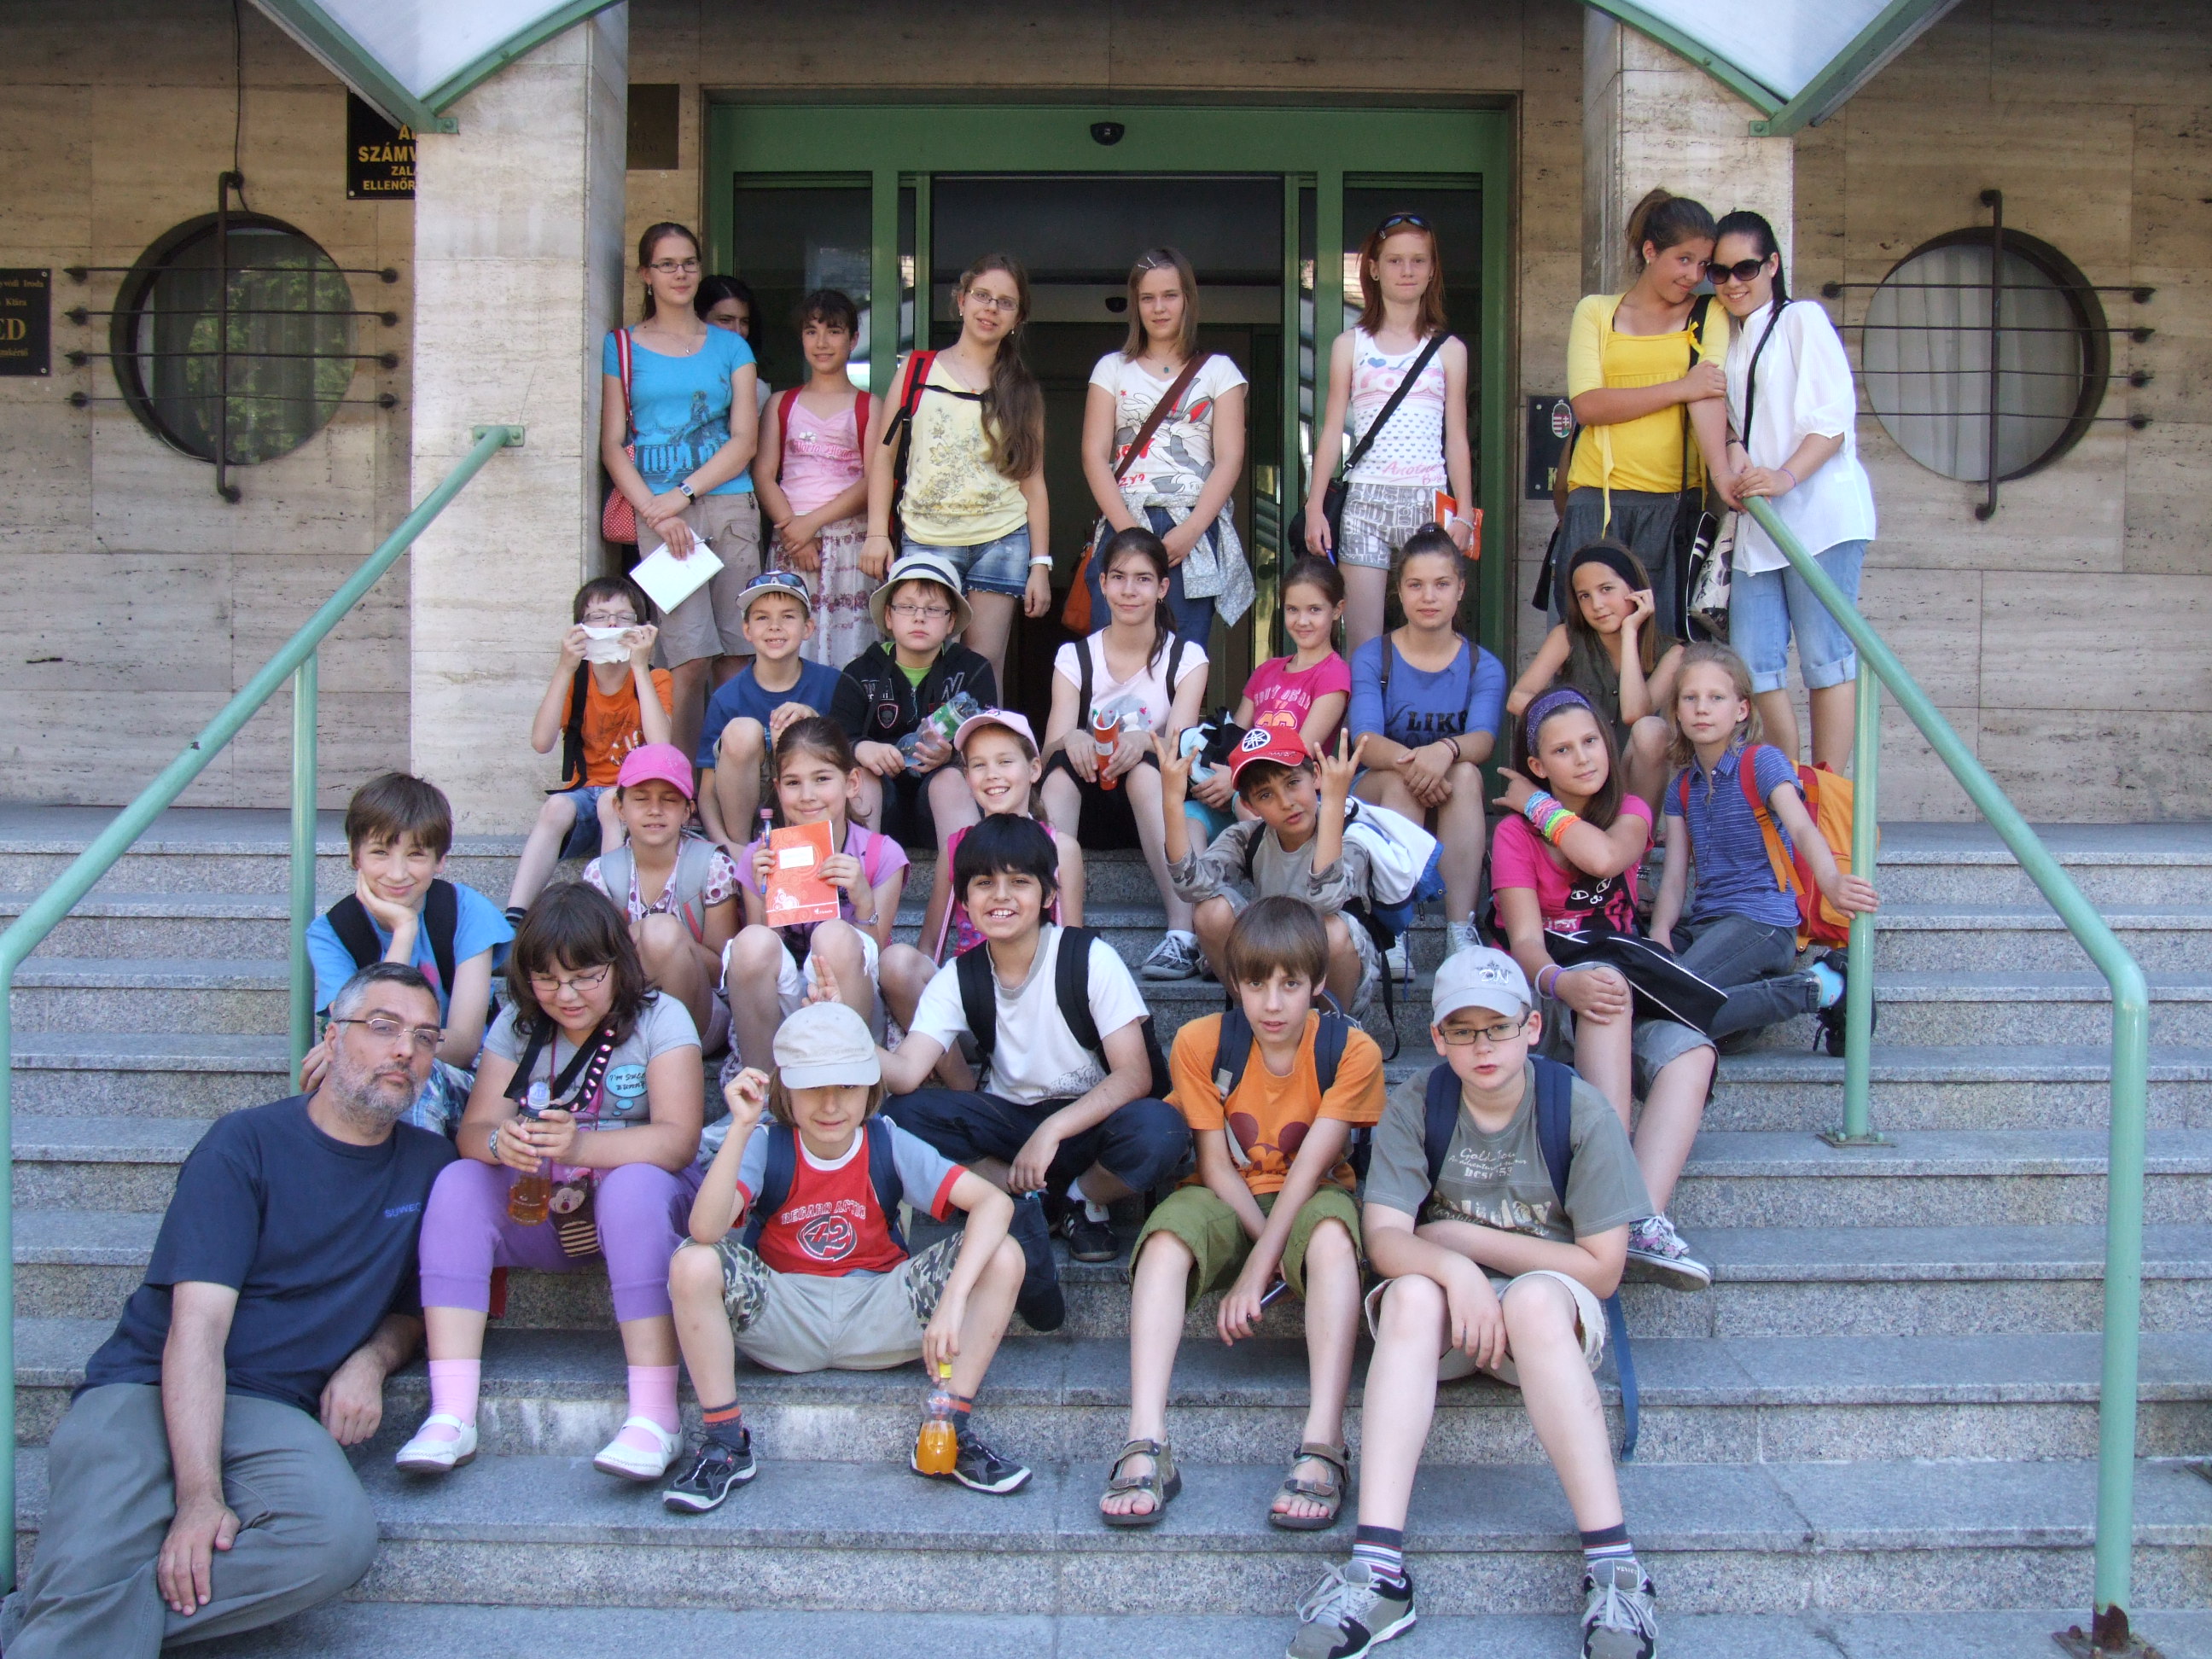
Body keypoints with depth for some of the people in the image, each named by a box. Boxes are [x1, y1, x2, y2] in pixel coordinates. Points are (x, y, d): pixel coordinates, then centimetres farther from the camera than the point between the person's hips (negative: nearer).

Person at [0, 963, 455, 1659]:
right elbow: (198, 1326, -11)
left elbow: (411, 1307, 24)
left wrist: (371, 1360, -2)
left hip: (276, 1413, 4)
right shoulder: (246, 1144, -1)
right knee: (91, 1574, -35)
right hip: (148, 1389, -4)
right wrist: (199, 1497, -22)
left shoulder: (428, 1165, 12)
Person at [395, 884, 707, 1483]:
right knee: (458, 1183, -22)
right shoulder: (517, 1025, 4)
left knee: (634, 1187, -36)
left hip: (640, 1192, -4)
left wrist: (578, 1145, -38)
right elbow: (474, 1129, -6)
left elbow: (679, 1139, -21)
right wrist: (501, 1143, -32)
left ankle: (654, 1417, -35)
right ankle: (450, 1416, -27)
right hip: (541, 1210, 4)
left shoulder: (659, 1019, -9)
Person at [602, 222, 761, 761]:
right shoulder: (622, 346, 12)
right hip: (657, 509, -2)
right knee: (691, 660, -13)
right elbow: (612, 446, 6)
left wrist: (684, 493, -7)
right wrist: (655, 511, -9)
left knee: (735, 659, -3)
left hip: (731, 506, 2)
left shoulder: (731, 347, 15)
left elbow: (744, 439, 5)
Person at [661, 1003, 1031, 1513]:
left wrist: (953, 1299, -35)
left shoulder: (889, 1145, -10)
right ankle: (724, 1442, -14)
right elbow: (706, 1229, -30)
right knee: (693, 1265, -30)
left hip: (877, 1316, 1)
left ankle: (953, 1433, -12)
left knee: (1003, 1258, -21)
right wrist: (740, 1127, -36)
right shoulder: (767, 1146, -12)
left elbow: (995, 1202, -22)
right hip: (785, 1320, 0)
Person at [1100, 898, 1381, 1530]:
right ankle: (1145, 1446, -41)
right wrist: (1270, 1247, -19)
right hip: (1230, 1202, 1)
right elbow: (1216, 1165, -7)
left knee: (1332, 1233, -37)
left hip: (1311, 1199, -1)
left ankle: (1323, 1447, -43)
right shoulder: (1200, 1043, -8)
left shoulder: (1351, 1050, -12)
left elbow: (1311, 1166, -17)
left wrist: (1259, 1266, -24)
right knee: (1167, 1236, -32)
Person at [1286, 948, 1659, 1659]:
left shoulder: (1581, 1110, -8)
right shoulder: (1414, 1106, -5)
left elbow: (1601, 1268, -8)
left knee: (1535, 1298, -36)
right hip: (1442, 1314, 1)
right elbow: (1383, 1238, -13)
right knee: (1412, 1292, -33)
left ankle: (1612, 1564, -36)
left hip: (1552, 1314, -1)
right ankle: (1376, 1568, -43)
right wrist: (1450, 1267, -35)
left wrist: (1468, 1238, -9)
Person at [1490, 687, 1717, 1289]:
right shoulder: (1515, 833, -1)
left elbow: (1606, 856, -18)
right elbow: (1525, 941, -15)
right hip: (1541, 999, -3)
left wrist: (1538, 805, -4)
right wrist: (1562, 983, -38)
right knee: (1609, 983, -37)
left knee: (1690, 1052, -29)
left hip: (1625, 990, 3)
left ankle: (1644, 1217, -44)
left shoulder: (1630, 809, 8)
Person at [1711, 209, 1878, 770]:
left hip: (1818, 511, -6)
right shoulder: (1728, 340, 22)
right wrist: (1733, 453, -2)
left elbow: (1835, 417, -7)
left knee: (1825, 656, -7)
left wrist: (1786, 477, -22)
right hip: (1756, 522, 7)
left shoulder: (1803, 319, 2)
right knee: (1754, 661, 0)